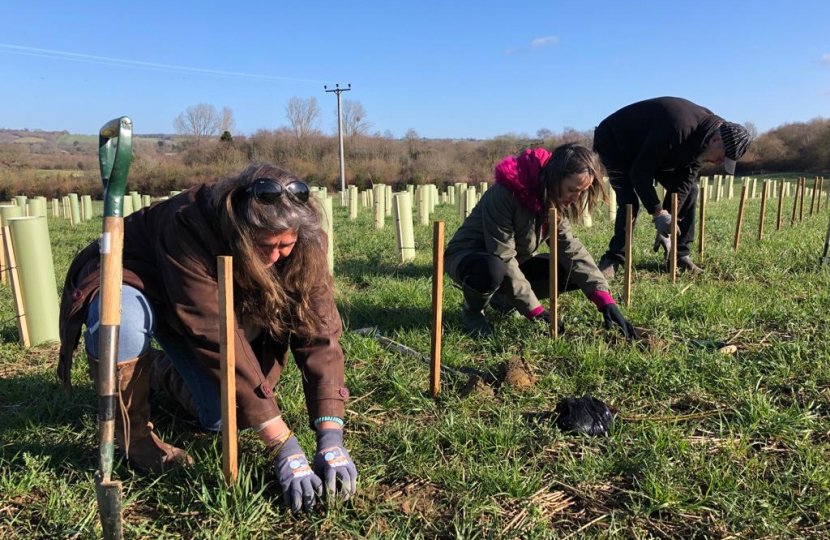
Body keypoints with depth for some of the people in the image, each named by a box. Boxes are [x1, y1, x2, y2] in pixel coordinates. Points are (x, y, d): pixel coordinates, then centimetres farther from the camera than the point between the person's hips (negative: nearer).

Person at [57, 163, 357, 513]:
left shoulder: (304, 247, -26)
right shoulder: (189, 227, -41)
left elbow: (319, 331, -30)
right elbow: (215, 336, -45)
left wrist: (331, 439, -39)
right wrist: (283, 446, -45)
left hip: (212, 298, 4)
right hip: (134, 283, -4)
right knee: (123, 314, -40)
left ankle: (162, 371, 28)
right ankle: (132, 432, -13)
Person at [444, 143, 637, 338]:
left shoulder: (555, 201, -7)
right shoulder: (505, 194, -31)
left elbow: (571, 248, -12)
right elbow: (502, 259, -31)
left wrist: (605, 300, -22)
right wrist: (536, 312, -29)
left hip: (512, 260, 7)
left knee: (573, 273, -9)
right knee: (493, 270, -42)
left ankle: (505, 297, 9)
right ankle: (471, 310, -8)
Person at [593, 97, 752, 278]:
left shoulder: (705, 138, -13)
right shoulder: (677, 129, -40)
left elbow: (683, 181, -11)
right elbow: (639, 173, -35)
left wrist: (667, 224, -18)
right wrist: (658, 212, -34)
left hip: (651, 151, 8)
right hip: (614, 142, -8)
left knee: (688, 190, -1)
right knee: (629, 201, -24)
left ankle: (680, 255, 6)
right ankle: (613, 259, -11)